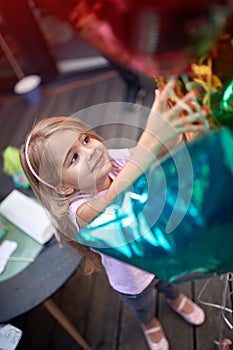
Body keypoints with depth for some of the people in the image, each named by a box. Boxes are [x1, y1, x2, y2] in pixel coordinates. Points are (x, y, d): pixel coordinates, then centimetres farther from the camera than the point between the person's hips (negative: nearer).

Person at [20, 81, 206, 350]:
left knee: (169, 285, 37)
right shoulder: (80, 211, -41)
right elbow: (110, 206, -63)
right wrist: (151, 140, -73)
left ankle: (176, 300, 74)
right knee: (143, 309, 33)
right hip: (134, 282, -3)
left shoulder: (119, 160, -27)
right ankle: (150, 324, 70)